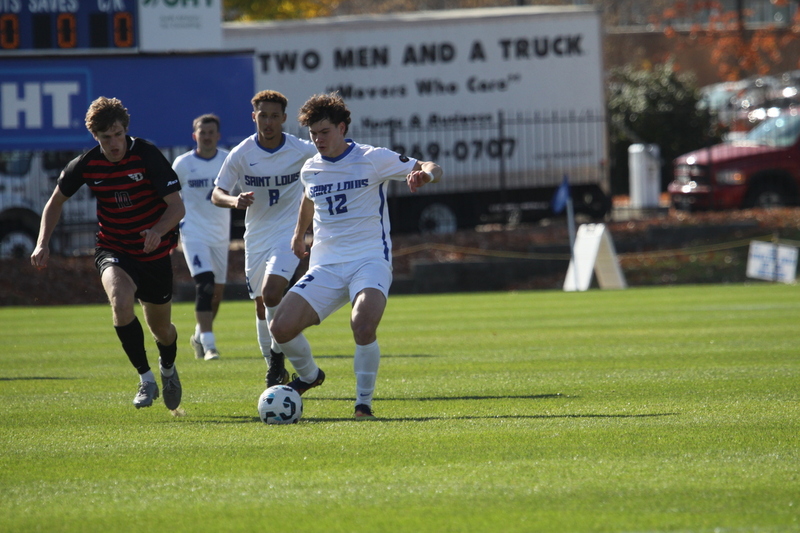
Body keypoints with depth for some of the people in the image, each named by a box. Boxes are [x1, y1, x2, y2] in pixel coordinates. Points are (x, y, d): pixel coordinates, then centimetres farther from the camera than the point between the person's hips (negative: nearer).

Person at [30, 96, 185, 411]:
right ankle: (146, 379, -17)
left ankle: (168, 369, 49)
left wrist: (159, 229, -39)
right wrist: (43, 243, -5)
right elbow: (56, 201, 7)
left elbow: (177, 206, -19)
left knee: (161, 329, 12)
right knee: (120, 302, -32)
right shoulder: (86, 165, -10)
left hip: (153, 252, 0)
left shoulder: (147, 155, -18)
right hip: (113, 250, 0)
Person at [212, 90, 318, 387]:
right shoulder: (241, 154, -7)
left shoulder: (303, 151, -10)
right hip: (256, 236, 3)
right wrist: (234, 201, -28)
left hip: (288, 233, -3)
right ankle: (274, 369, 24)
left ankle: (278, 356, -5)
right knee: (262, 306, 9)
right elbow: (216, 194, -6)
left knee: (271, 293, -23)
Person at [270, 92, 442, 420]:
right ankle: (309, 375, 20)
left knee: (363, 326, -32)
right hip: (325, 266, 4)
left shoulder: (373, 159, -5)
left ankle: (364, 405, -13)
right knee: (281, 327, -13)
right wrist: (299, 235, 46)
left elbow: (430, 169, -4)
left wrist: (425, 173, -27)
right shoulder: (310, 170, 10)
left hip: (370, 261, -4)